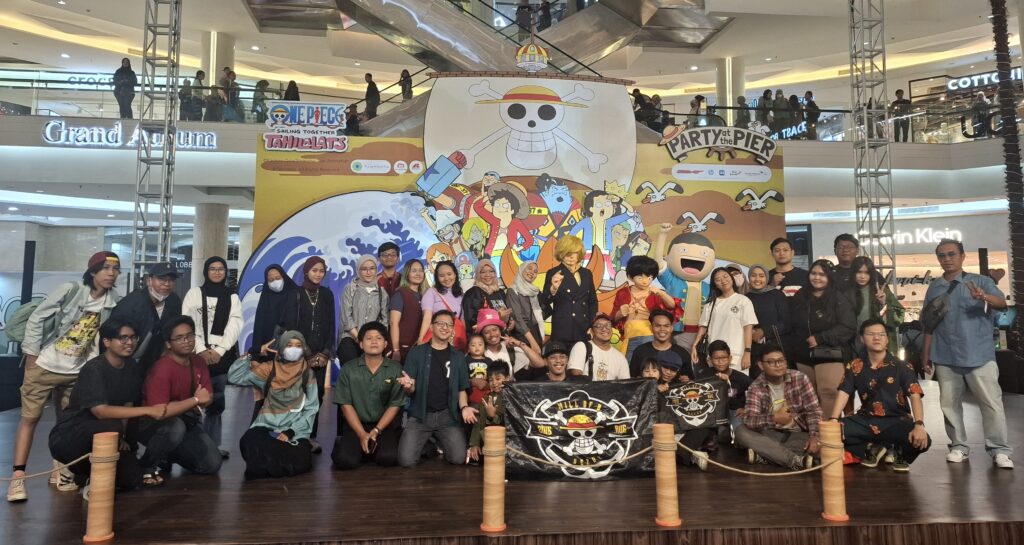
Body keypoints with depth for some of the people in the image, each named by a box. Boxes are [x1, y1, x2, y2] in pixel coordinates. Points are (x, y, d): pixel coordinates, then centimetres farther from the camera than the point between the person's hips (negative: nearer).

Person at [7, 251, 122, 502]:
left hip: (77, 371, 4)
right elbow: (36, 319, -10)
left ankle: (62, 471, 22)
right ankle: (18, 476, 2)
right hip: (45, 365, -3)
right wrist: (32, 355, -11)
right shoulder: (70, 290, -15)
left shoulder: (115, 301, -5)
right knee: (30, 417, -1)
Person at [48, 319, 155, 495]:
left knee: (132, 479, -10)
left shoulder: (133, 369, -1)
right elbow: (101, 411, -32)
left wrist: (122, 438, -8)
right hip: (67, 438, -6)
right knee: (112, 426, -36)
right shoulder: (94, 369, -22)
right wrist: (147, 410, -36)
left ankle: (85, 470, 18)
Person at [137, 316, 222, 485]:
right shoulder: (162, 369, -26)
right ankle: (148, 465, -11)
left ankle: (169, 456, 21)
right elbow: (159, 412, -34)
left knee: (212, 464, -5)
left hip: (186, 421, 6)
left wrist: (193, 404, -23)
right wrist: (195, 400, -26)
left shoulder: (199, 362, -4)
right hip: (152, 424, -6)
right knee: (175, 427, -41)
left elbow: (208, 397, 0)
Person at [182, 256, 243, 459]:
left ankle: (213, 444, 9)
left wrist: (218, 351, -9)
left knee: (216, 401, 3)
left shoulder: (233, 297, 12)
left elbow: (235, 327, 2)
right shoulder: (195, 293, 7)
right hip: (198, 354, -1)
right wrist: (201, 350, -11)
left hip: (223, 355, 2)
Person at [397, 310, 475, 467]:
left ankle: (440, 443, 18)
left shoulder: (458, 357, 9)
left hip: (447, 415, 1)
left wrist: (464, 407, -10)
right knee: (406, 461, -18)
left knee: (459, 458, -17)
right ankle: (429, 444, 17)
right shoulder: (416, 353, 2)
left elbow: (461, 389, 11)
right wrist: (408, 386, -25)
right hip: (420, 415, -1)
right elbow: (411, 390, -1)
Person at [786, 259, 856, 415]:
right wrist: (796, 348, 6)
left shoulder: (839, 298, -4)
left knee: (828, 393, -12)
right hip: (804, 355, 5)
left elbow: (848, 327, -12)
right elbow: (792, 326, 18)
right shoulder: (799, 297, 12)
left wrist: (820, 338, -16)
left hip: (830, 355, -5)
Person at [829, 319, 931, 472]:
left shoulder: (902, 367, -3)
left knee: (922, 440, -31)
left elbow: (915, 396, -14)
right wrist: (833, 421, -19)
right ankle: (872, 449, 4)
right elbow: (843, 393, -4)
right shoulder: (855, 366, 2)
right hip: (866, 420, 2)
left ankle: (900, 453, 7)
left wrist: (919, 425, -31)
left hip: (896, 421, -1)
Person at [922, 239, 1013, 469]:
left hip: (979, 355, -3)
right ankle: (958, 446, 18)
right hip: (945, 358, 3)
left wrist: (984, 297, -41)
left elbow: (1002, 303, -18)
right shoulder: (934, 288, 8)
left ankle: (1000, 450, 9)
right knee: (949, 403, 7)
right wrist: (926, 355, 12)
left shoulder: (981, 281, 0)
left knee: (992, 403, -1)